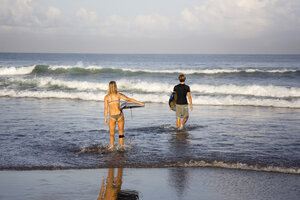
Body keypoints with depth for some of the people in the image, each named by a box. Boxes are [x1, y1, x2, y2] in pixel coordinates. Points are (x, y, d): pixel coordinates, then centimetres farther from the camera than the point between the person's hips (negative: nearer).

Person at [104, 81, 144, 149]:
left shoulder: (106, 97, -3)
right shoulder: (118, 95, -1)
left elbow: (106, 108, -5)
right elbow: (129, 99, -2)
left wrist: (105, 119, 1)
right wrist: (140, 103, 2)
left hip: (112, 117, -1)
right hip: (120, 115, 1)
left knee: (112, 133, 10)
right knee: (121, 132, 13)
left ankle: (112, 146, -7)